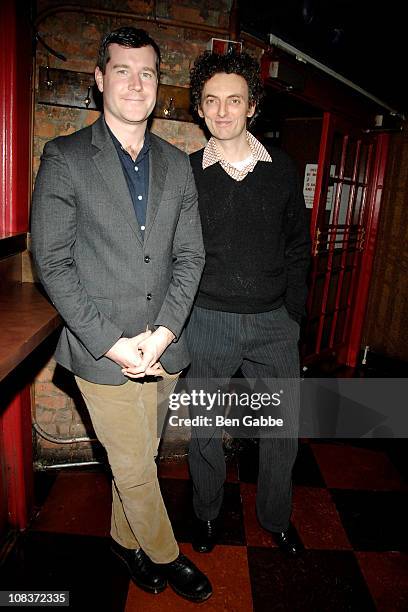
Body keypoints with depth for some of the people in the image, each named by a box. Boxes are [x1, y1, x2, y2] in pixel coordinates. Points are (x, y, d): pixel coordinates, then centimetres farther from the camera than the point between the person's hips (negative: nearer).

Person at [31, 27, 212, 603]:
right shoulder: (65, 158, -4)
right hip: (101, 350, -3)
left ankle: (124, 537, 46)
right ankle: (163, 555, 37)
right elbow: (52, 263, -9)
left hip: (158, 345, 4)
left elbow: (190, 256, 4)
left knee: (136, 458, 18)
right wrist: (112, 343, -14)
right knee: (135, 466, 10)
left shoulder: (177, 164, 8)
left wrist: (162, 333, -8)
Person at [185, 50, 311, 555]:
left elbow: (297, 247, 8)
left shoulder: (281, 170, 3)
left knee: (285, 428, 11)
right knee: (204, 428, 13)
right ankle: (207, 513, 39)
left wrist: (293, 313, 2)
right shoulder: (186, 172, -1)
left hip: (273, 322, 2)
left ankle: (275, 517, 37)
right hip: (207, 321, -1)